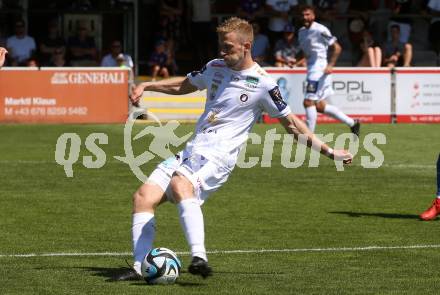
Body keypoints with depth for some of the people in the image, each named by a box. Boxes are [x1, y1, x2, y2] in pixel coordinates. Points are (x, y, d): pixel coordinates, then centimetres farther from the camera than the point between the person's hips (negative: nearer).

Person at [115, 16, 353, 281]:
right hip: (191, 150, 7)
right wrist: (147, 86, 23)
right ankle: (140, 267, -10)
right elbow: (184, 85, 33)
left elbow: (291, 123, 3)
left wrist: (330, 152, 1)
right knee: (144, 197, -10)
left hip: (218, 157, -7)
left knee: (179, 185, -37)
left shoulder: (262, 84, -5)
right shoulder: (216, 67, 14)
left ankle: (199, 257, -47)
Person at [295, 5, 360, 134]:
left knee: (308, 102, -12)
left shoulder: (320, 30, -12)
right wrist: (296, 61, 7)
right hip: (311, 69, 9)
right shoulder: (302, 32, 13)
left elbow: (337, 47, -12)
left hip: (320, 70, -9)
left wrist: (330, 65, -21)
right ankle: (352, 123, 23)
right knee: (319, 106, 13)